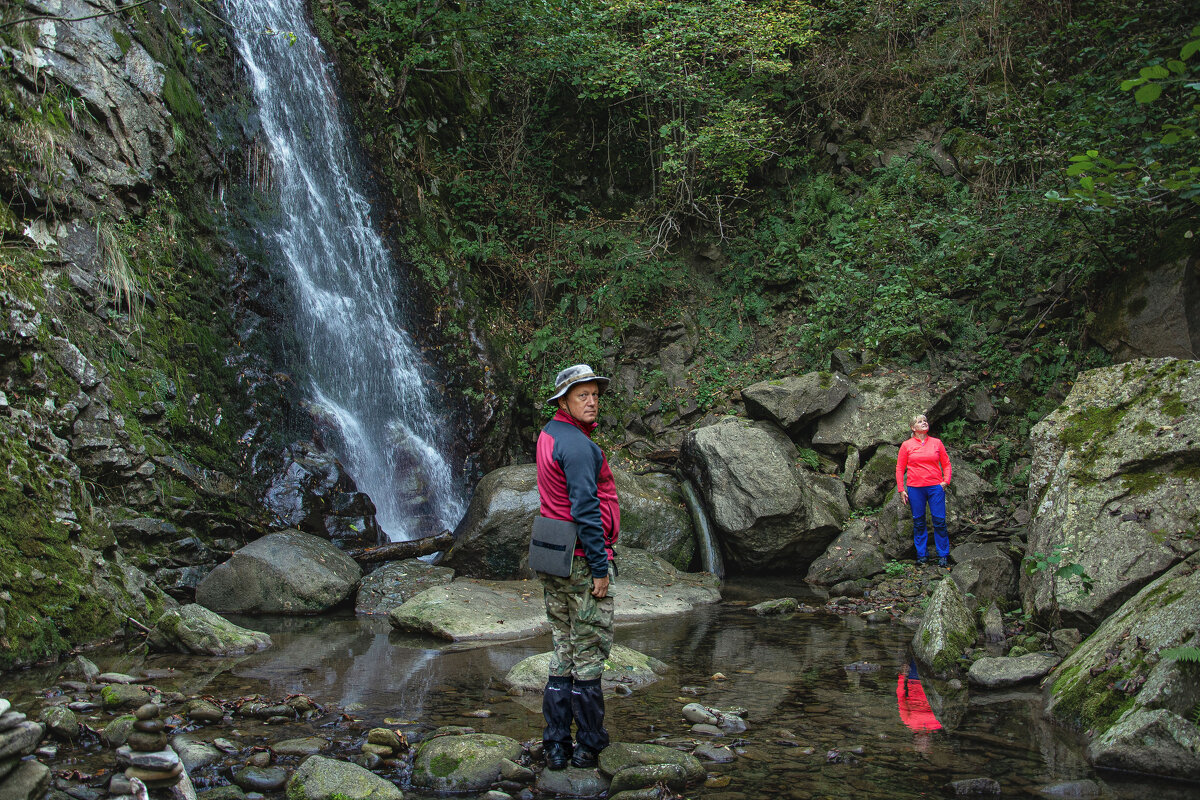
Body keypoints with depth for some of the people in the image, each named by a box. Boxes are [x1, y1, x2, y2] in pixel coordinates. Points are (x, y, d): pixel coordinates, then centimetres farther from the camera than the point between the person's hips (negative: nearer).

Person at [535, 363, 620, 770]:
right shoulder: (577, 445, -17)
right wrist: (600, 569, -18)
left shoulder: (548, 433, 11)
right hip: (582, 560, -9)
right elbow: (586, 510, -20)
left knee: (562, 654, 12)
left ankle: (556, 747, 14)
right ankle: (587, 747, 8)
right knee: (588, 656, 0)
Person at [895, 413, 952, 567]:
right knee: (918, 522, 5)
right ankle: (921, 555, 15)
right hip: (915, 488, 0)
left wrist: (946, 481, -1)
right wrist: (901, 489, 2)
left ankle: (943, 555, 8)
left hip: (935, 486, 0)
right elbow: (900, 468, 7)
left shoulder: (936, 443, 8)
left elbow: (946, 463, 13)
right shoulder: (907, 445, 5)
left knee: (939, 521, -2)